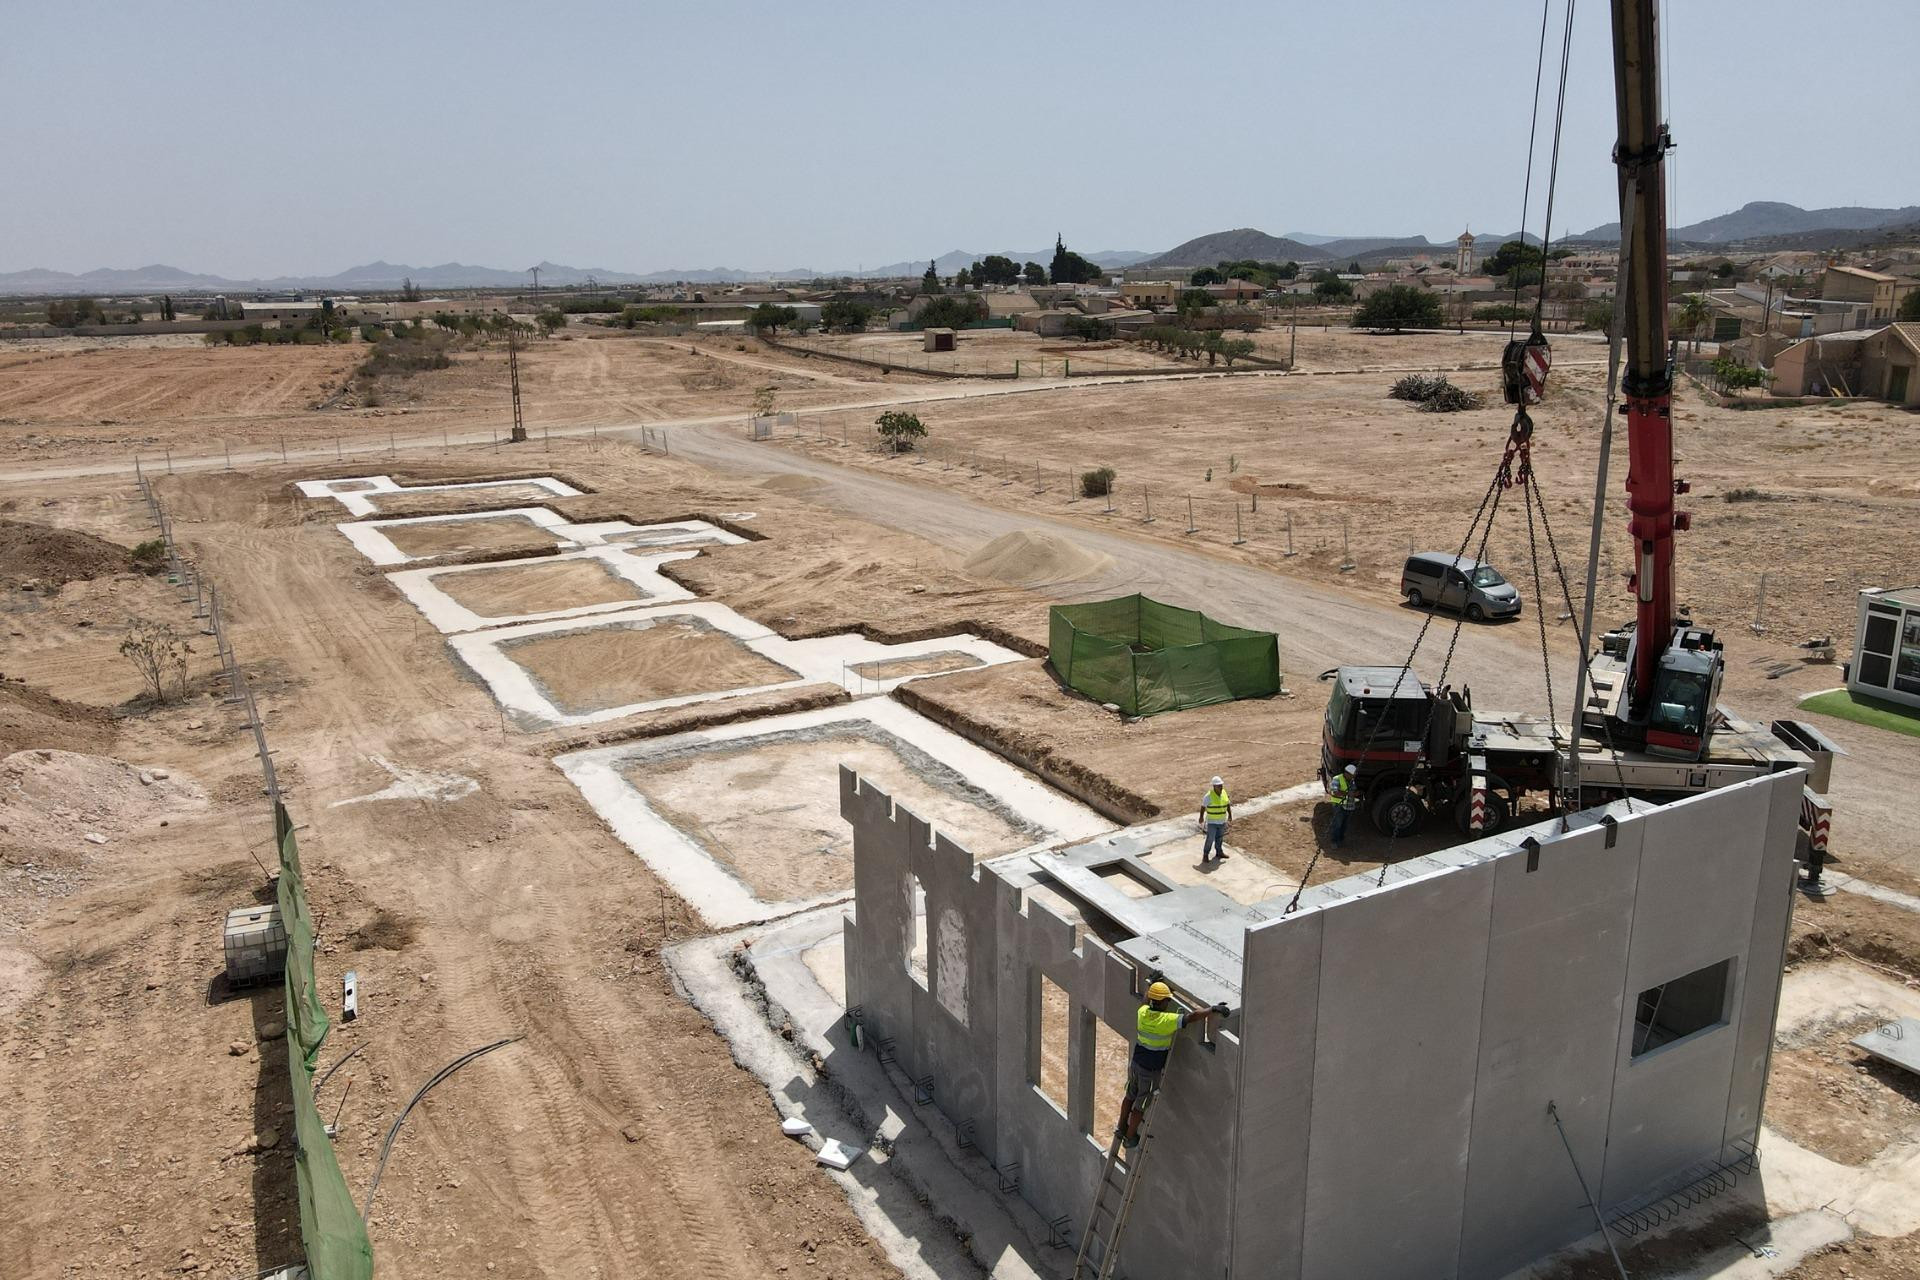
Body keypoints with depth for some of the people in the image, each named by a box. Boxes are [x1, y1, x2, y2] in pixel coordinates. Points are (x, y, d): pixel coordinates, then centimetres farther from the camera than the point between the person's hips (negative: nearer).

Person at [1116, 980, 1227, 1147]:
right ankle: (1130, 1137, 26)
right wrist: (1214, 1010, -26)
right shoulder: (1167, 1020, -26)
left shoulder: (1142, 1012, -7)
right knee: (1141, 1104, 11)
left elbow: (1147, 1002, 19)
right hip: (1151, 1070, -6)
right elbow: (1193, 1016, -33)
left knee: (1130, 1096, 24)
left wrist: (1152, 984, 29)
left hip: (1136, 1063, 6)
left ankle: (1122, 1129, 40)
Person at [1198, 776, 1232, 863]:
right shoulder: (1209, 796, -20)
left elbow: (1228, 804, 11)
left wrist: (1230, 815, 12)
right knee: (1210, 839, -4)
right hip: (1212, 822, -6)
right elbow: (1203, 806, -12)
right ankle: (1205, 855, 8)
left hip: (1222, 821, 6)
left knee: (1220, 838, 17)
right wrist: (1201, 817, -10)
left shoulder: (1224, 793, -2)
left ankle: (1219, 852, 33)